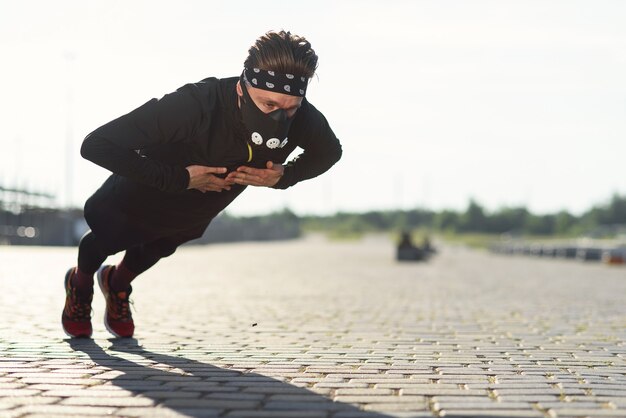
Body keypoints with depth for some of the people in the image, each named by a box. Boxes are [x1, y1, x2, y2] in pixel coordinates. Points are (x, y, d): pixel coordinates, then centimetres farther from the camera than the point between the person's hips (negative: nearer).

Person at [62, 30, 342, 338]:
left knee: (157, 248, 35)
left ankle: (117, 283, 68)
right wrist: (178, 178, -45)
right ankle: (80, 283, 63)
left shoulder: (302, 119, -35)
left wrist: (285, 176, -29)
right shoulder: (195, 106, -49)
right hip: (135, 201, -4)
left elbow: (330, 151, -9)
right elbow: (96, 145, -46)